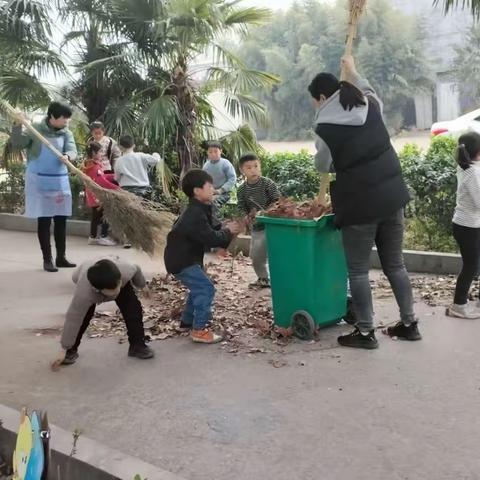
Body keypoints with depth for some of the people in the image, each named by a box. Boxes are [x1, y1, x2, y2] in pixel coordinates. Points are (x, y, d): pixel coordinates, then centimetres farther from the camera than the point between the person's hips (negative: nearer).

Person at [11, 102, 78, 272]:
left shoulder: (66, 133, 4)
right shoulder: (35, 130, -4)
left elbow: (73, 150, -9)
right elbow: (17, 144, -10)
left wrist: (67, 156, -32)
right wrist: (18, 125, -24)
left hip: (60, 181, 4)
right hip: (39, 181, -4)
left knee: (61, 220, 8)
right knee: (44, 221, 0)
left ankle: (61, 257, 19)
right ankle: (47, 259, 8)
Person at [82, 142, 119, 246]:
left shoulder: (90, 165, 11)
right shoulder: (95, 166, -20)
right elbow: (102, 181, -26)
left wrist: (113, 176, 10)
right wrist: (116, 187, -25)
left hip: (93, 196, 10)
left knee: (96, 216, 16)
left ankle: (93, 237, 21)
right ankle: (103, 237, 1)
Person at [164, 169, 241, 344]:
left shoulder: (199, 210, 8)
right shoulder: (195, 215, -26)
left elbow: (212, 227, 12)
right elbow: (211, 238, -26)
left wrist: (226, 228, -5)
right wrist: (228, 232, -12)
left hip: (185, 257, 11)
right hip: (181, 260, -11)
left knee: (199, 287, 24)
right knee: (206, 289, -13)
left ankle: (187, 320, 37)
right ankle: (199, 330, -10)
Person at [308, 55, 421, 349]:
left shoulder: (325, 128, -10)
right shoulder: (371, 107, 4)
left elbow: (323, 167, 6)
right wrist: (353, 72, 41)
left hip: (359, 204, -6)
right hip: (392, 197, 6)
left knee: (358, 270, 7)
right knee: (395, 264, 17)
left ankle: (366, 333, 12)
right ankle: (409, 324, 24)